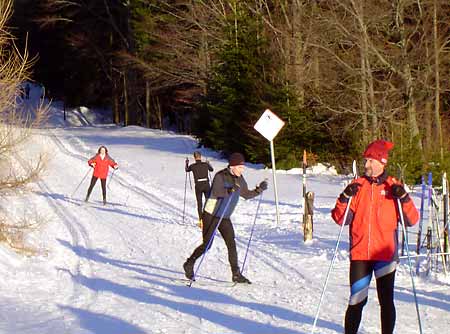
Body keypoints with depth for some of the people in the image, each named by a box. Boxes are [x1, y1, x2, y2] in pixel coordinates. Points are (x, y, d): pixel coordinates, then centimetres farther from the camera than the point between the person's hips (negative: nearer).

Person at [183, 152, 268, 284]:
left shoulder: (240, 179, 3)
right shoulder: (220, 176, -19)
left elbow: (246, 194, 17)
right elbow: (217, 192, -35)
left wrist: (259, 190, 2)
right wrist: (230, 190, -51)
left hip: (225, 217, 6)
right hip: (211, 215, -6)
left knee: (231, 244, -3)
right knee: (207, 245, -4)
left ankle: (236, 274, -1)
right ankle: (189, 264, 17)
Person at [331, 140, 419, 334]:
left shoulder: (394, 187, 4)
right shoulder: (357, 186, 7)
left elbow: (412, 220, 0)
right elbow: (340, 219, 3)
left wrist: (404, 198, -15)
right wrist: (345, 198, -14)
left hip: (385, 254, -1)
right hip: (359, 254, 1)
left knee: (386, 301, 3)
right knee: (356, 301, 0)